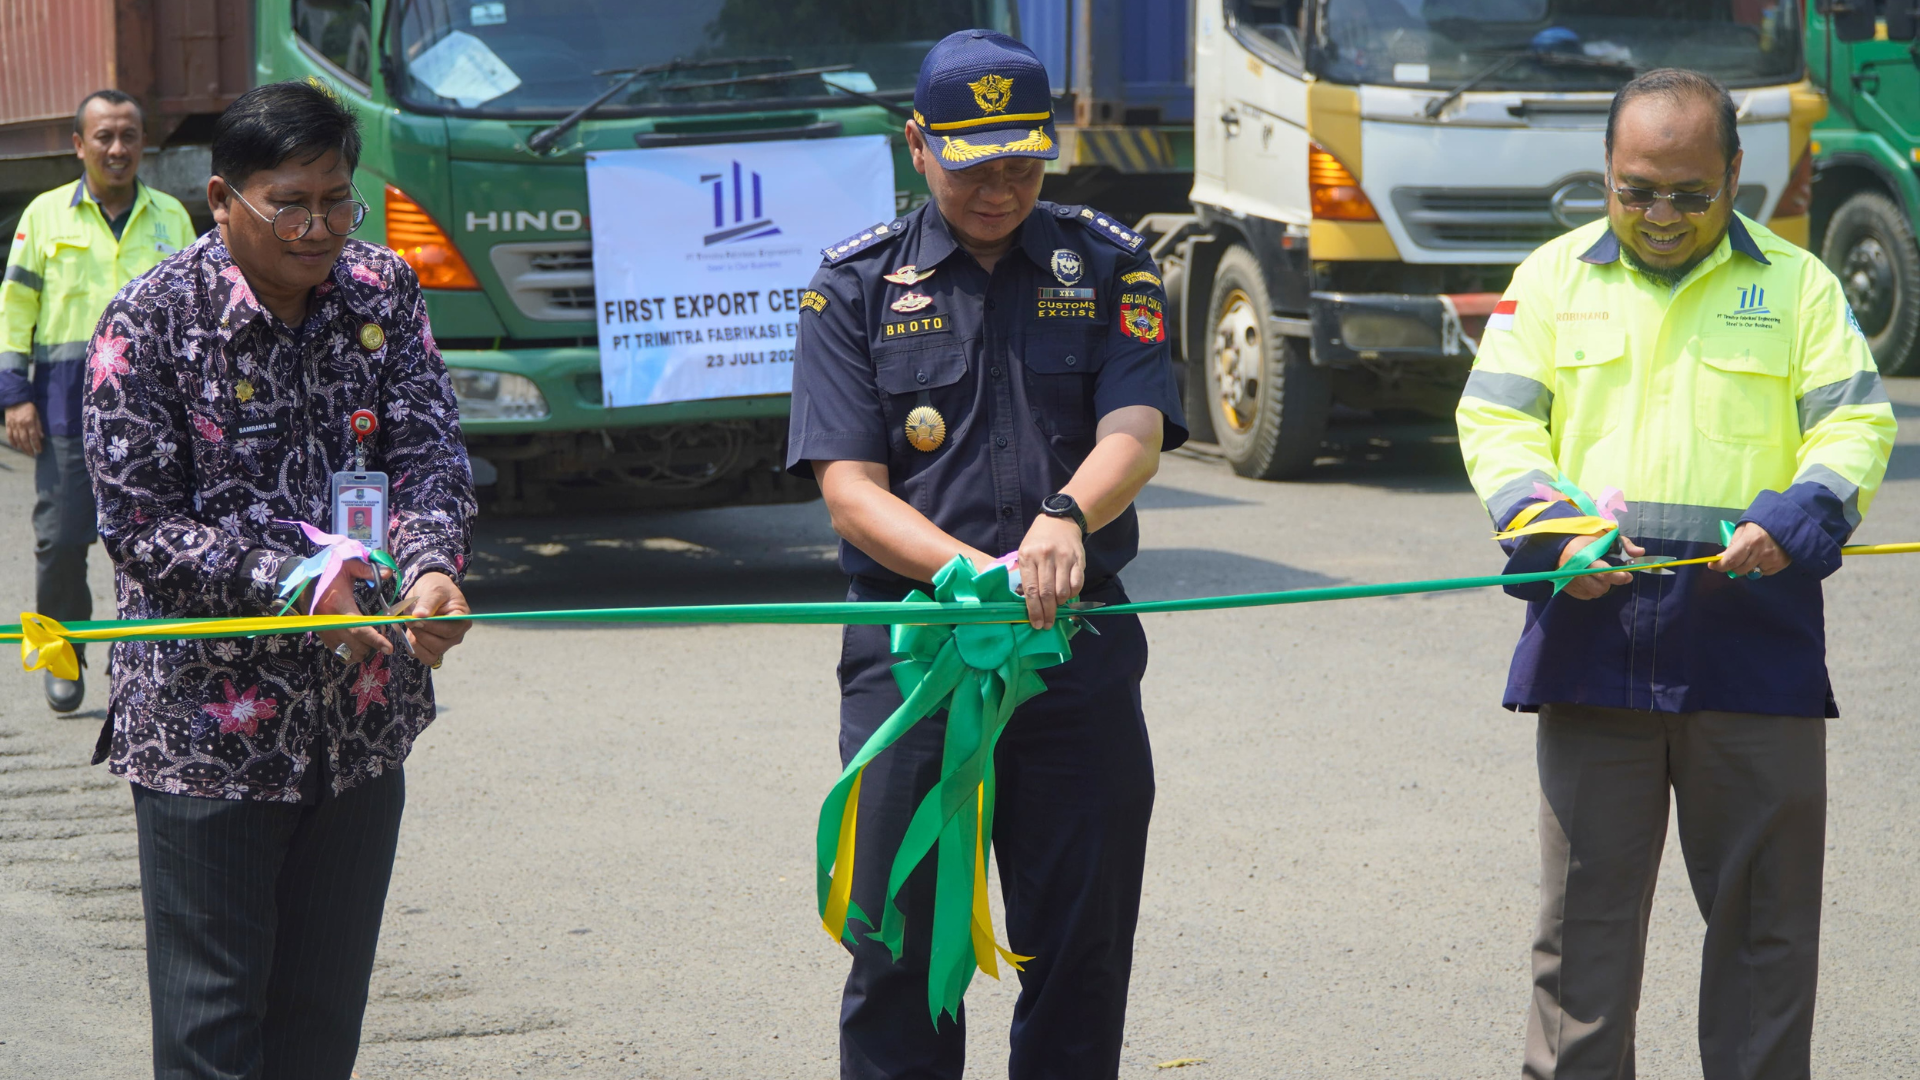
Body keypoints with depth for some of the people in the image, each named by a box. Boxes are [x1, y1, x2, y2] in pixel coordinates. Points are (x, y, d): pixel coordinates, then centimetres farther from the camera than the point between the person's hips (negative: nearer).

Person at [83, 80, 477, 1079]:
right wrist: (293, 582, -24)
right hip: (207, 722, -4)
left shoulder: (384, 295, 3)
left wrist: (429, 564, -27)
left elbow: (428, 454, -5)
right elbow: (137, 524, -12)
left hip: (361, 718, 5)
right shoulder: (148, 323, -11)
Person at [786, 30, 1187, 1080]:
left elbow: (1136, 432, -8)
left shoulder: (1109, 266, 8)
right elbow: (849, 491, -4)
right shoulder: (857, 285, 4)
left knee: (1082, 946, 5)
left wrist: (1065, 515, -30)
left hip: (1080, 651, 1)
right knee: (899, 949, 0)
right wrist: (972, 573, -21)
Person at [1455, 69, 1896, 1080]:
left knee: (1766, 901, 3)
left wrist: (1794, 521, -15)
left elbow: (1855, 424, 4)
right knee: (1586, 897, 4)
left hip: (1753, 630, 0)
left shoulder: (1797, 283, 8)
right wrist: (1552, 530, -11)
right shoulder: (1553, 277, 10)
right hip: (1594, 624, 0)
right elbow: (1495, 418, 6)